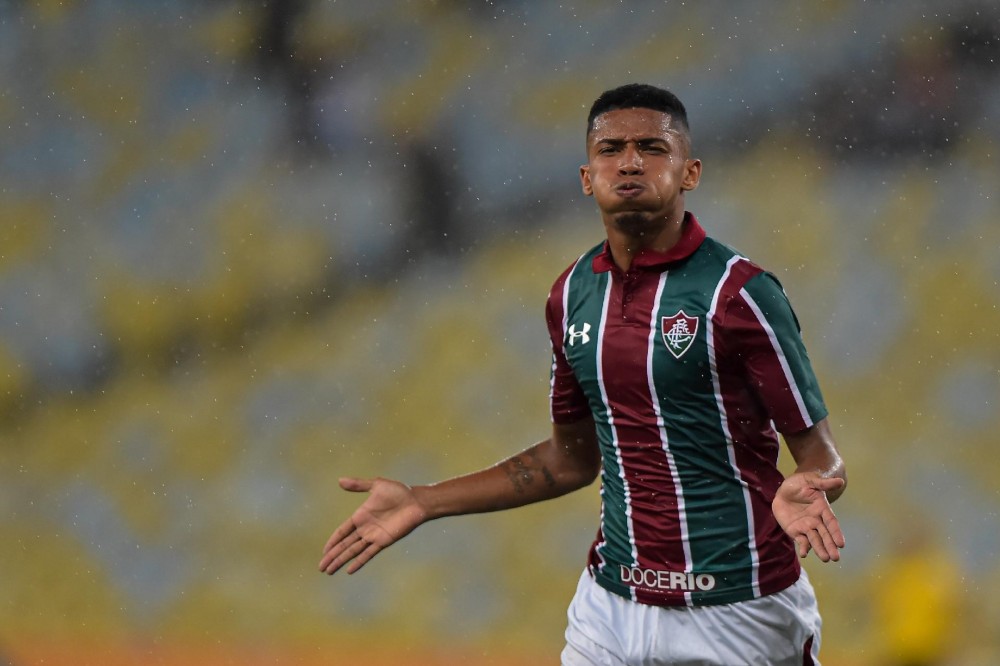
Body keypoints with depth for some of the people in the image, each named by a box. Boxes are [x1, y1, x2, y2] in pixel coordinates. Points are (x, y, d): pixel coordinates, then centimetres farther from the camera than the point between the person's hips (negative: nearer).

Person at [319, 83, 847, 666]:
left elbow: (821, 457, -10)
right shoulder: (572, 294, 6)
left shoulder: (739, 292, -12)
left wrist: (803, 492, -34)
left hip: (738, 617, -5)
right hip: (613, 610, 5)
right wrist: (422, 503, 13)